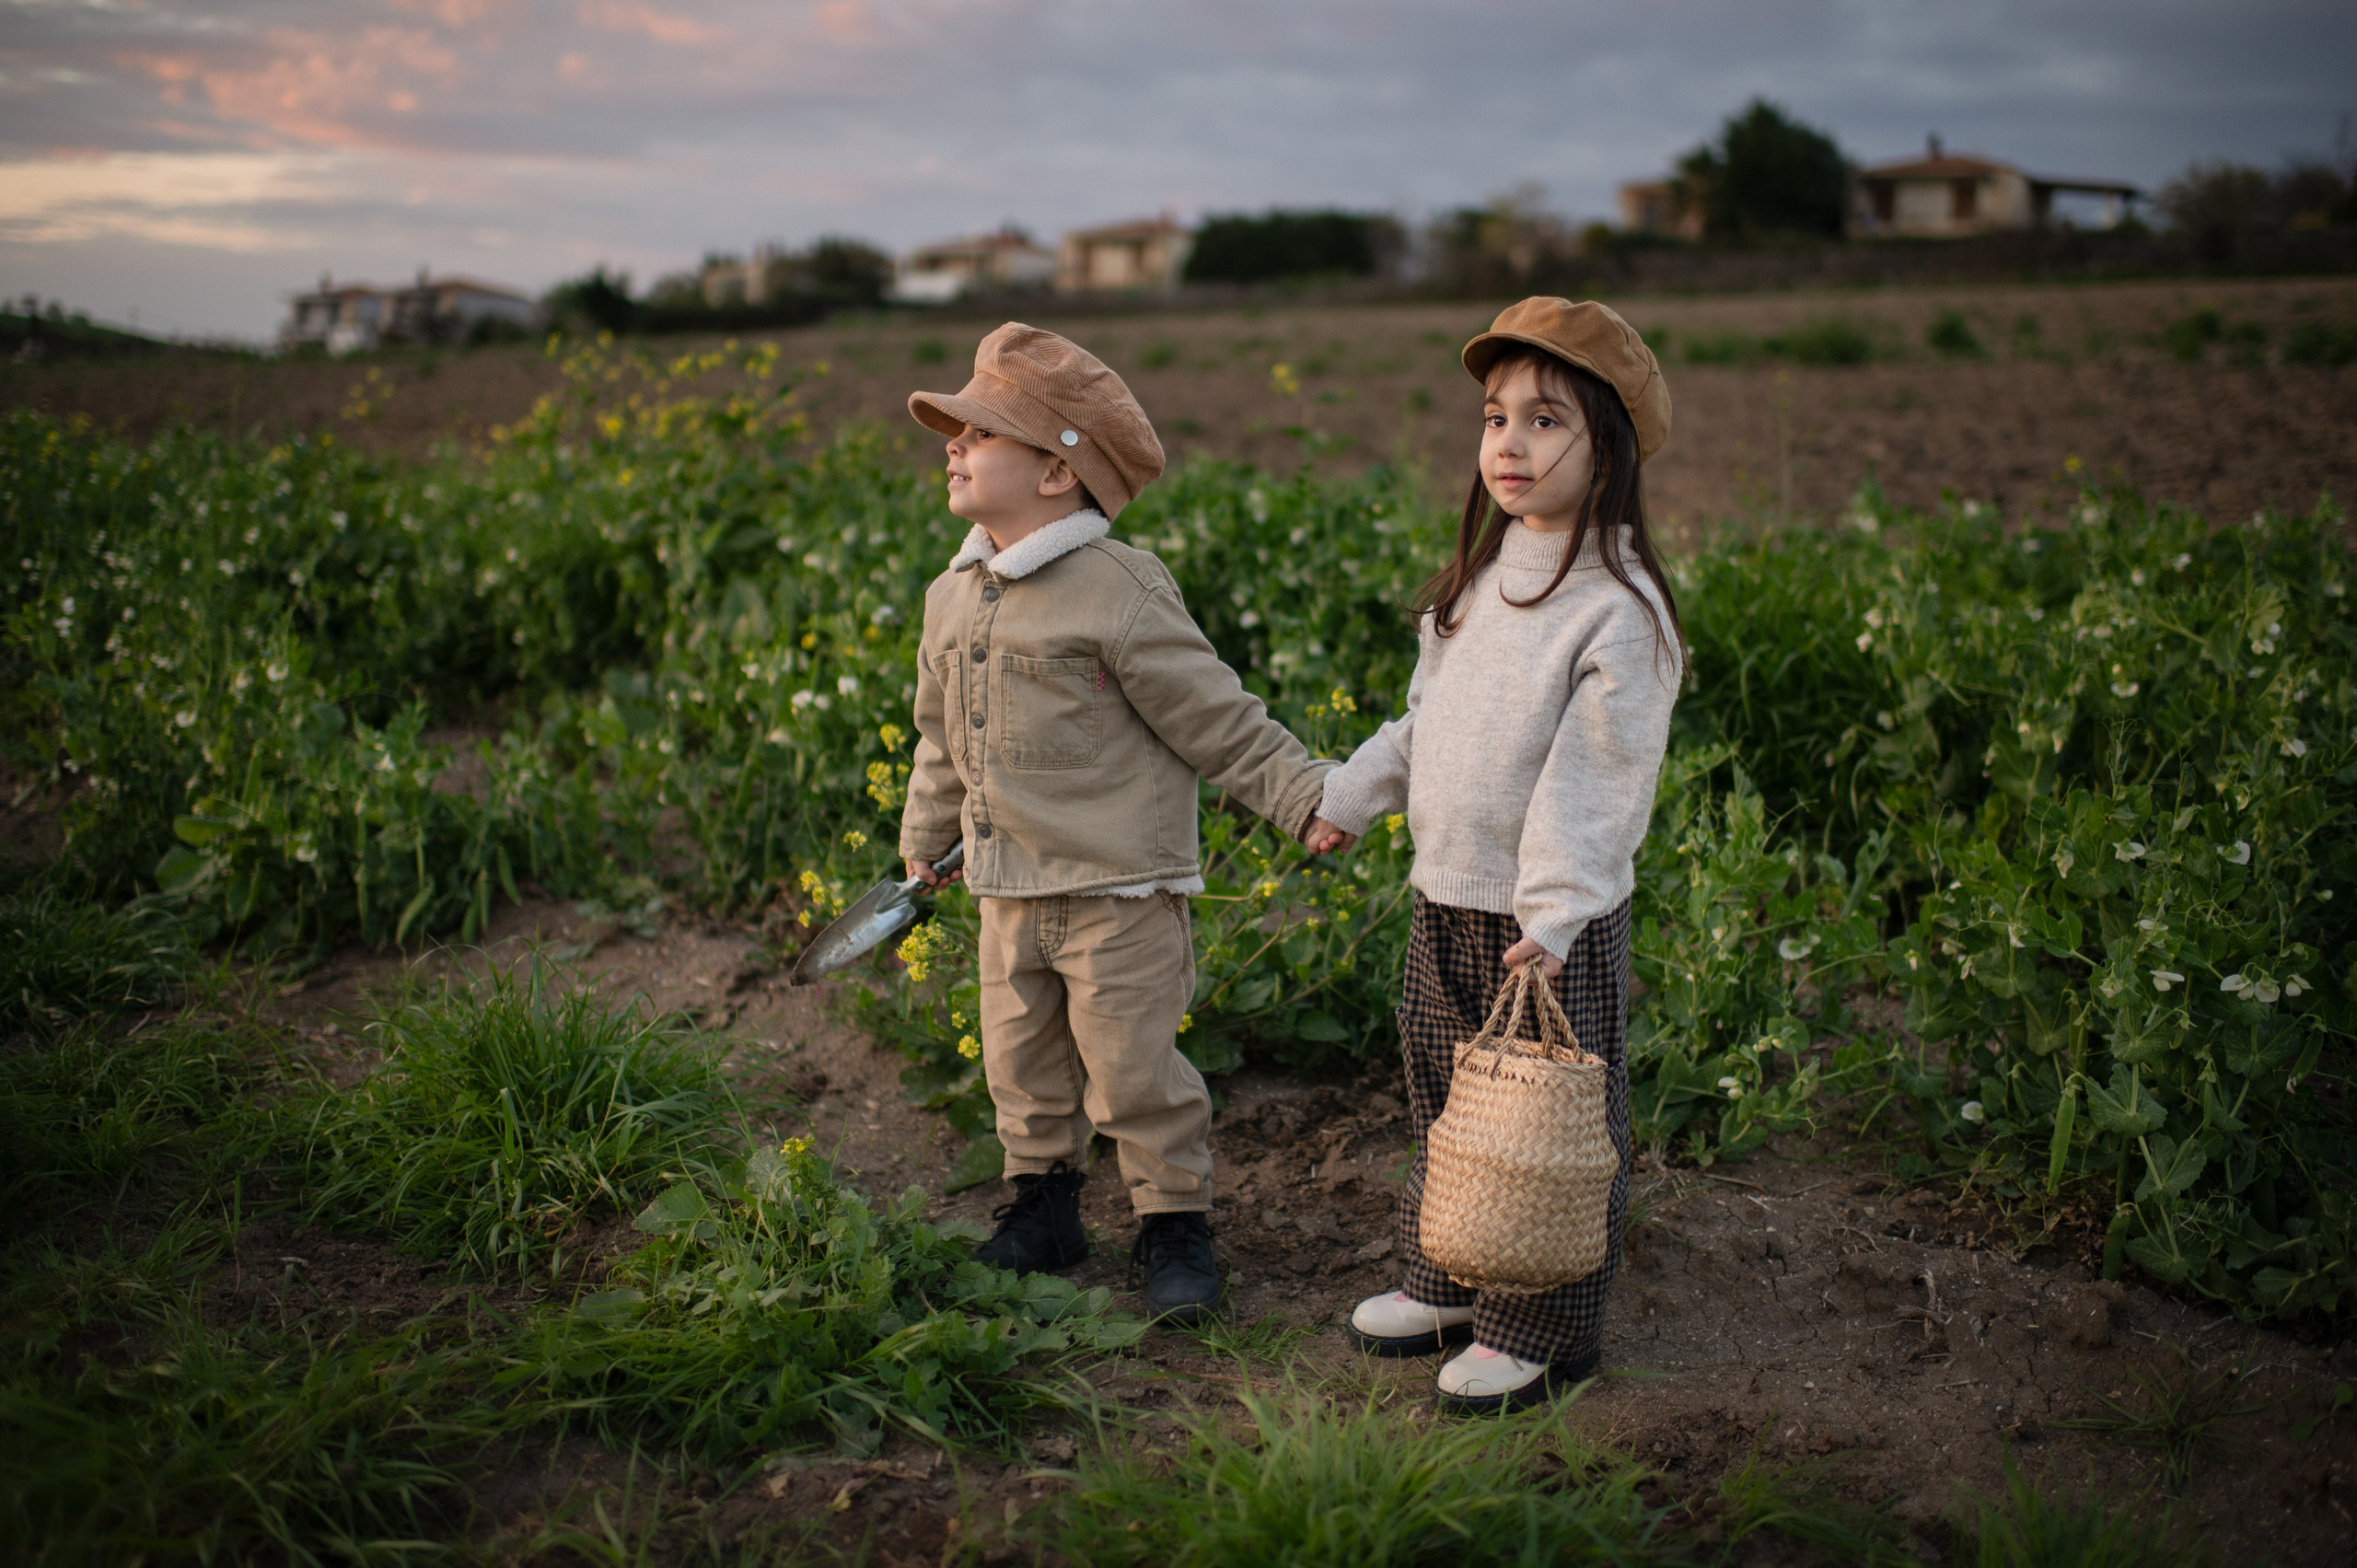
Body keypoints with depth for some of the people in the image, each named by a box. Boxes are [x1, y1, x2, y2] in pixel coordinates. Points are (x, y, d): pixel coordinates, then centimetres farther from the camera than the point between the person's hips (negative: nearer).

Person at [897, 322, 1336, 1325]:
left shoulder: (1119, 593, -14)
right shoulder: (953, 598, 8)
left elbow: (1219, 723, -11)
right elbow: (943, 743, 21)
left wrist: (1306, 797, -17)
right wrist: (921, 847, 28)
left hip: (1119, 890, -7)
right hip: (1008, 892, 7)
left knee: (1134, 1069, -1)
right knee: (1021, 1062, 16)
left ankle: (1174, 1227, 16)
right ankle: (1043, 1205, 35)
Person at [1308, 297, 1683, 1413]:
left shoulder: (1619, 609, -17)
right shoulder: (1479, 580, 8)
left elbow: (1595, 779, -21)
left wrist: (1553, 918, -26)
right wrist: (1352, 796, 21)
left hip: (1550, 924, -8)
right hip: (1445, 902, 8)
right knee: (1444, 1103, 19)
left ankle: (1540, 1332, 21)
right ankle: (1447, 1285, 37)